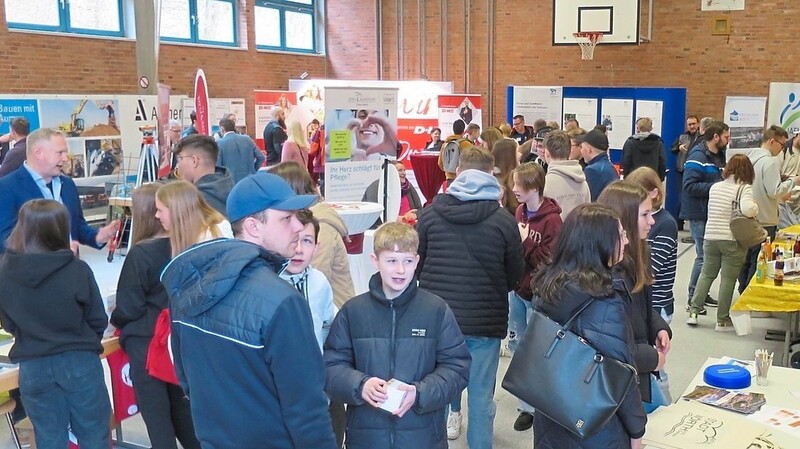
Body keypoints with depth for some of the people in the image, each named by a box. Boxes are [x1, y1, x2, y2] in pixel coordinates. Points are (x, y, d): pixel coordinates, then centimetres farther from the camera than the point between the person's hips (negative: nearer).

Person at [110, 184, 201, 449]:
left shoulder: (140, 254, -18)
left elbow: (128, 308, -14)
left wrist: (116, 321, 6)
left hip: (146, 343, -5)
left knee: (156, 415, 8)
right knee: (181, 407, 21)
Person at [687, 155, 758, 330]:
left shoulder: (714, 187, 9)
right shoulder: (745, 188, -9)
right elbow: (747, 210, -26)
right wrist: (756, 207, -5)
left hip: (710, 238, 5)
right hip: (733, 240, -4)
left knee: (706, 274, 16)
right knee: (728, 279, 3)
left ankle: (693, 311, 14)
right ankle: (722, 320, 9)